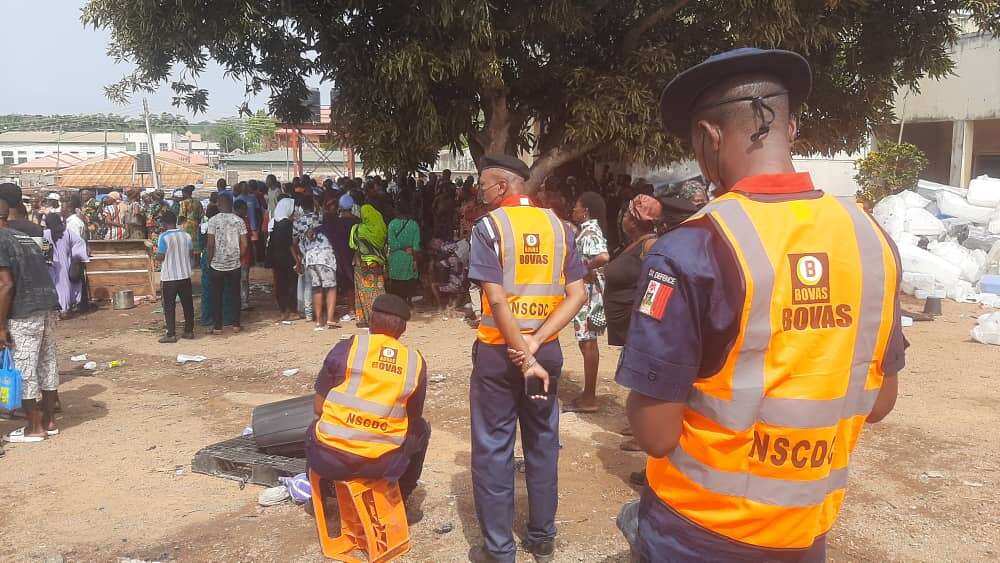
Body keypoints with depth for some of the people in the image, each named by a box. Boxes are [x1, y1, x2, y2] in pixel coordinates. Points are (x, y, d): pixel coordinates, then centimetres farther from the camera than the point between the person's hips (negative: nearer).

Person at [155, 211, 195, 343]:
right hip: (185, 275, 4)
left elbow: (160, 257, -13)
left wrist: (156, 254, 8)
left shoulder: (164, 237, -13)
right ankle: (189, 331, 18)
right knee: (188, 304, 12)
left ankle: (171, 334, 4)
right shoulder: (186, 235, 1)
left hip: (169, 277, -4)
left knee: (169, 306, 3)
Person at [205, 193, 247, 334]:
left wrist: (209, 260, 0)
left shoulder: (213, 221, -9)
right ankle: (236, 324, 15)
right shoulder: (239, 221, -2)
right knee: (235, 294, 11)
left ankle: (217, 326, 10)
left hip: (217, 264, -2)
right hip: (234, 264, 2)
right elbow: (244, 244, -2)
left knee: (217, 296, 7)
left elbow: (211, 244, -11)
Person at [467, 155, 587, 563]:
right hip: (546, 349, 5)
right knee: (542, 444, 16)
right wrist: (535, 345, -9)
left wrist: (523, 358, -16)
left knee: (493, 449, 7)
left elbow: (498, 300, -19)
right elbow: (577, 295, -3)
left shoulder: (490, 226, -10)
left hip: (499, 350, -4)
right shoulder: (556, 225, 4)